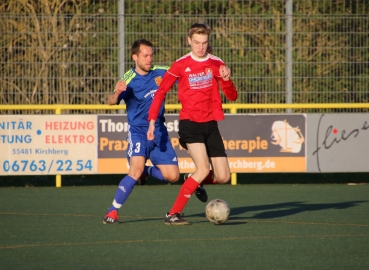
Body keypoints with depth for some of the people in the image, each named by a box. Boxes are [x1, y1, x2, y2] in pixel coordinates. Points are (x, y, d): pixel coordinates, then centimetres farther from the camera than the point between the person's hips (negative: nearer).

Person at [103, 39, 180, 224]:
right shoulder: (129, 80, -15)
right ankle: (112, 212, -16)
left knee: (172, 176, -1)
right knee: (136, 170, -25)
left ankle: (146, 171, 30)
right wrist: (116, 93, -52)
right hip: (138, 131, -5)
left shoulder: (160, 72, -1)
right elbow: (111, 101, -29)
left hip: (159, 132, 5)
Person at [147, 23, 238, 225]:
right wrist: (152, 121, -4)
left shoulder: (216, 64, 4)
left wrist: (226, 80, -16)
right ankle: (173, 214, -16)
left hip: (210, 125, 4)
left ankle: (196, 181, 34)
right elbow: (161, 92, 4)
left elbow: (232, 97, 5)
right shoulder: (180, 65, -3)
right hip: (190, 124, -4)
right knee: (204, 169, -23)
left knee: (223, 177, -1)